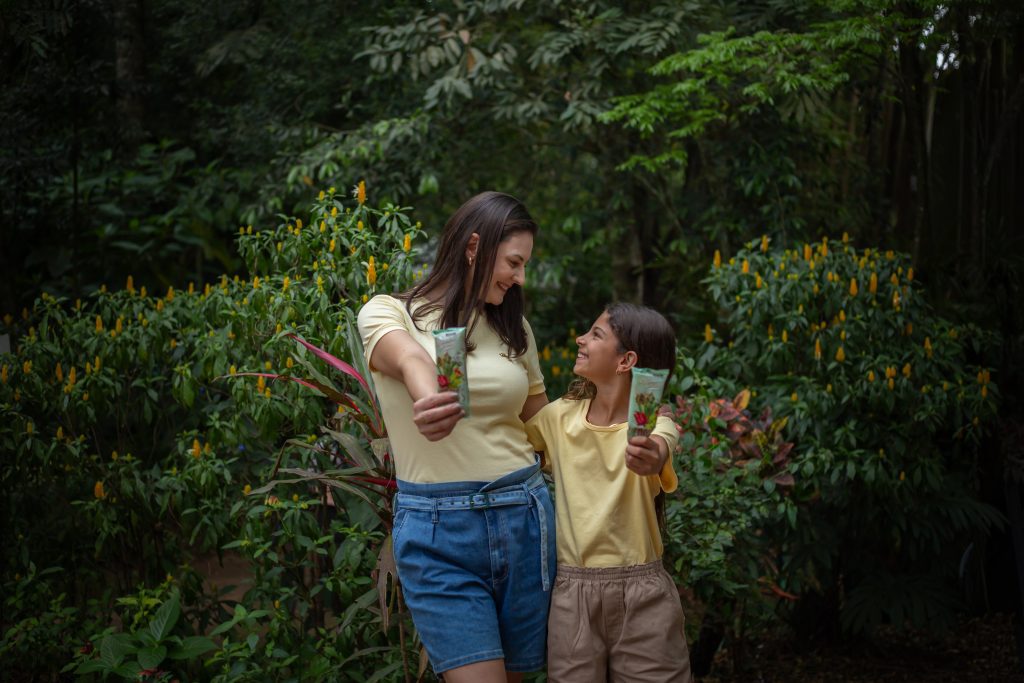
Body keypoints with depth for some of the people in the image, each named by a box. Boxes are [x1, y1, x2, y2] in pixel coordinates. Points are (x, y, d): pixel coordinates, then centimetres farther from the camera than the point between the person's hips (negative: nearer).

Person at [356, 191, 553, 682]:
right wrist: (429, 402, -50)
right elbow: (409, 360, -28)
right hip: (438, 529, -4)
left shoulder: (513, 327, 10)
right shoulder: (388, 312, -3)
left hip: (524, 517, 5)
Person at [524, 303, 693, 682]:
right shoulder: (560, 417, 3)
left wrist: (650, 459, -56)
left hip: (642, 595, -3)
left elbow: (658, 453, -32)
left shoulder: (654, 426, -11)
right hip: (571, 594, 3)